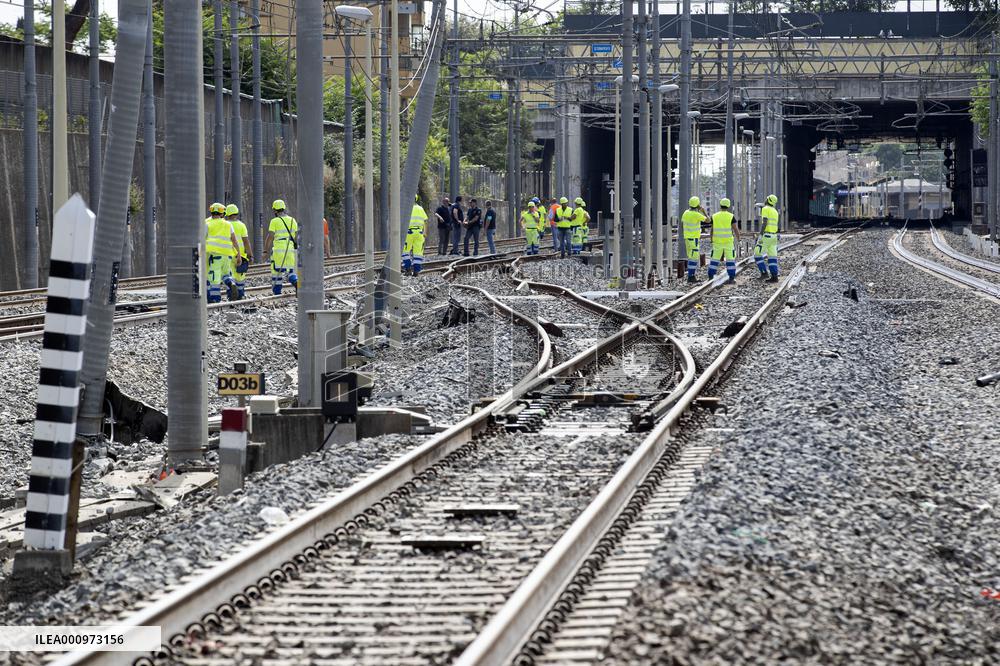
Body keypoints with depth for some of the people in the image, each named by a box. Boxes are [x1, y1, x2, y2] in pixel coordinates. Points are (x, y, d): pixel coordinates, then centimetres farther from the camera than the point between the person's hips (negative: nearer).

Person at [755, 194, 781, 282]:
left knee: (757, 255, 1)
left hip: (766, 235, -8)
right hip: (773, 236, 8)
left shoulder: (765, 209, -9)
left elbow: (765, 223, -20)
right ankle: (774, 277, -1)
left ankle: (764, 273, -7)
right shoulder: (775, 211, 18)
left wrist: (760, 235, -22)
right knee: (772, 257, 6)